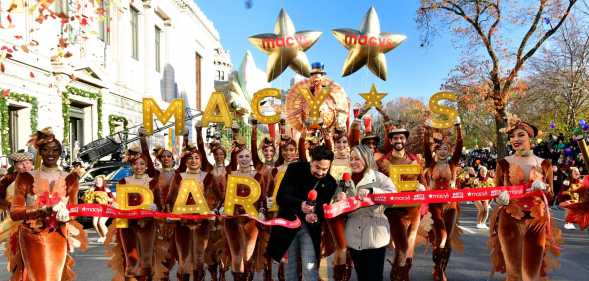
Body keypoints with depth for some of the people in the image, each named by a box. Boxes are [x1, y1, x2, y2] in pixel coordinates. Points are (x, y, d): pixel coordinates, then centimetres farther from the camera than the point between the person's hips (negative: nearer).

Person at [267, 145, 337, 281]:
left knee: (310, 268, -8)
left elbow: (325, 209, -3)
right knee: (290, 267, 11)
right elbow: (281, 197, -20)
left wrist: (316, 216, -27)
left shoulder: (330, 183, -7)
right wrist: (299, 204, -38)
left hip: (309, 228, 0)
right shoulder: (295, 169, -11)